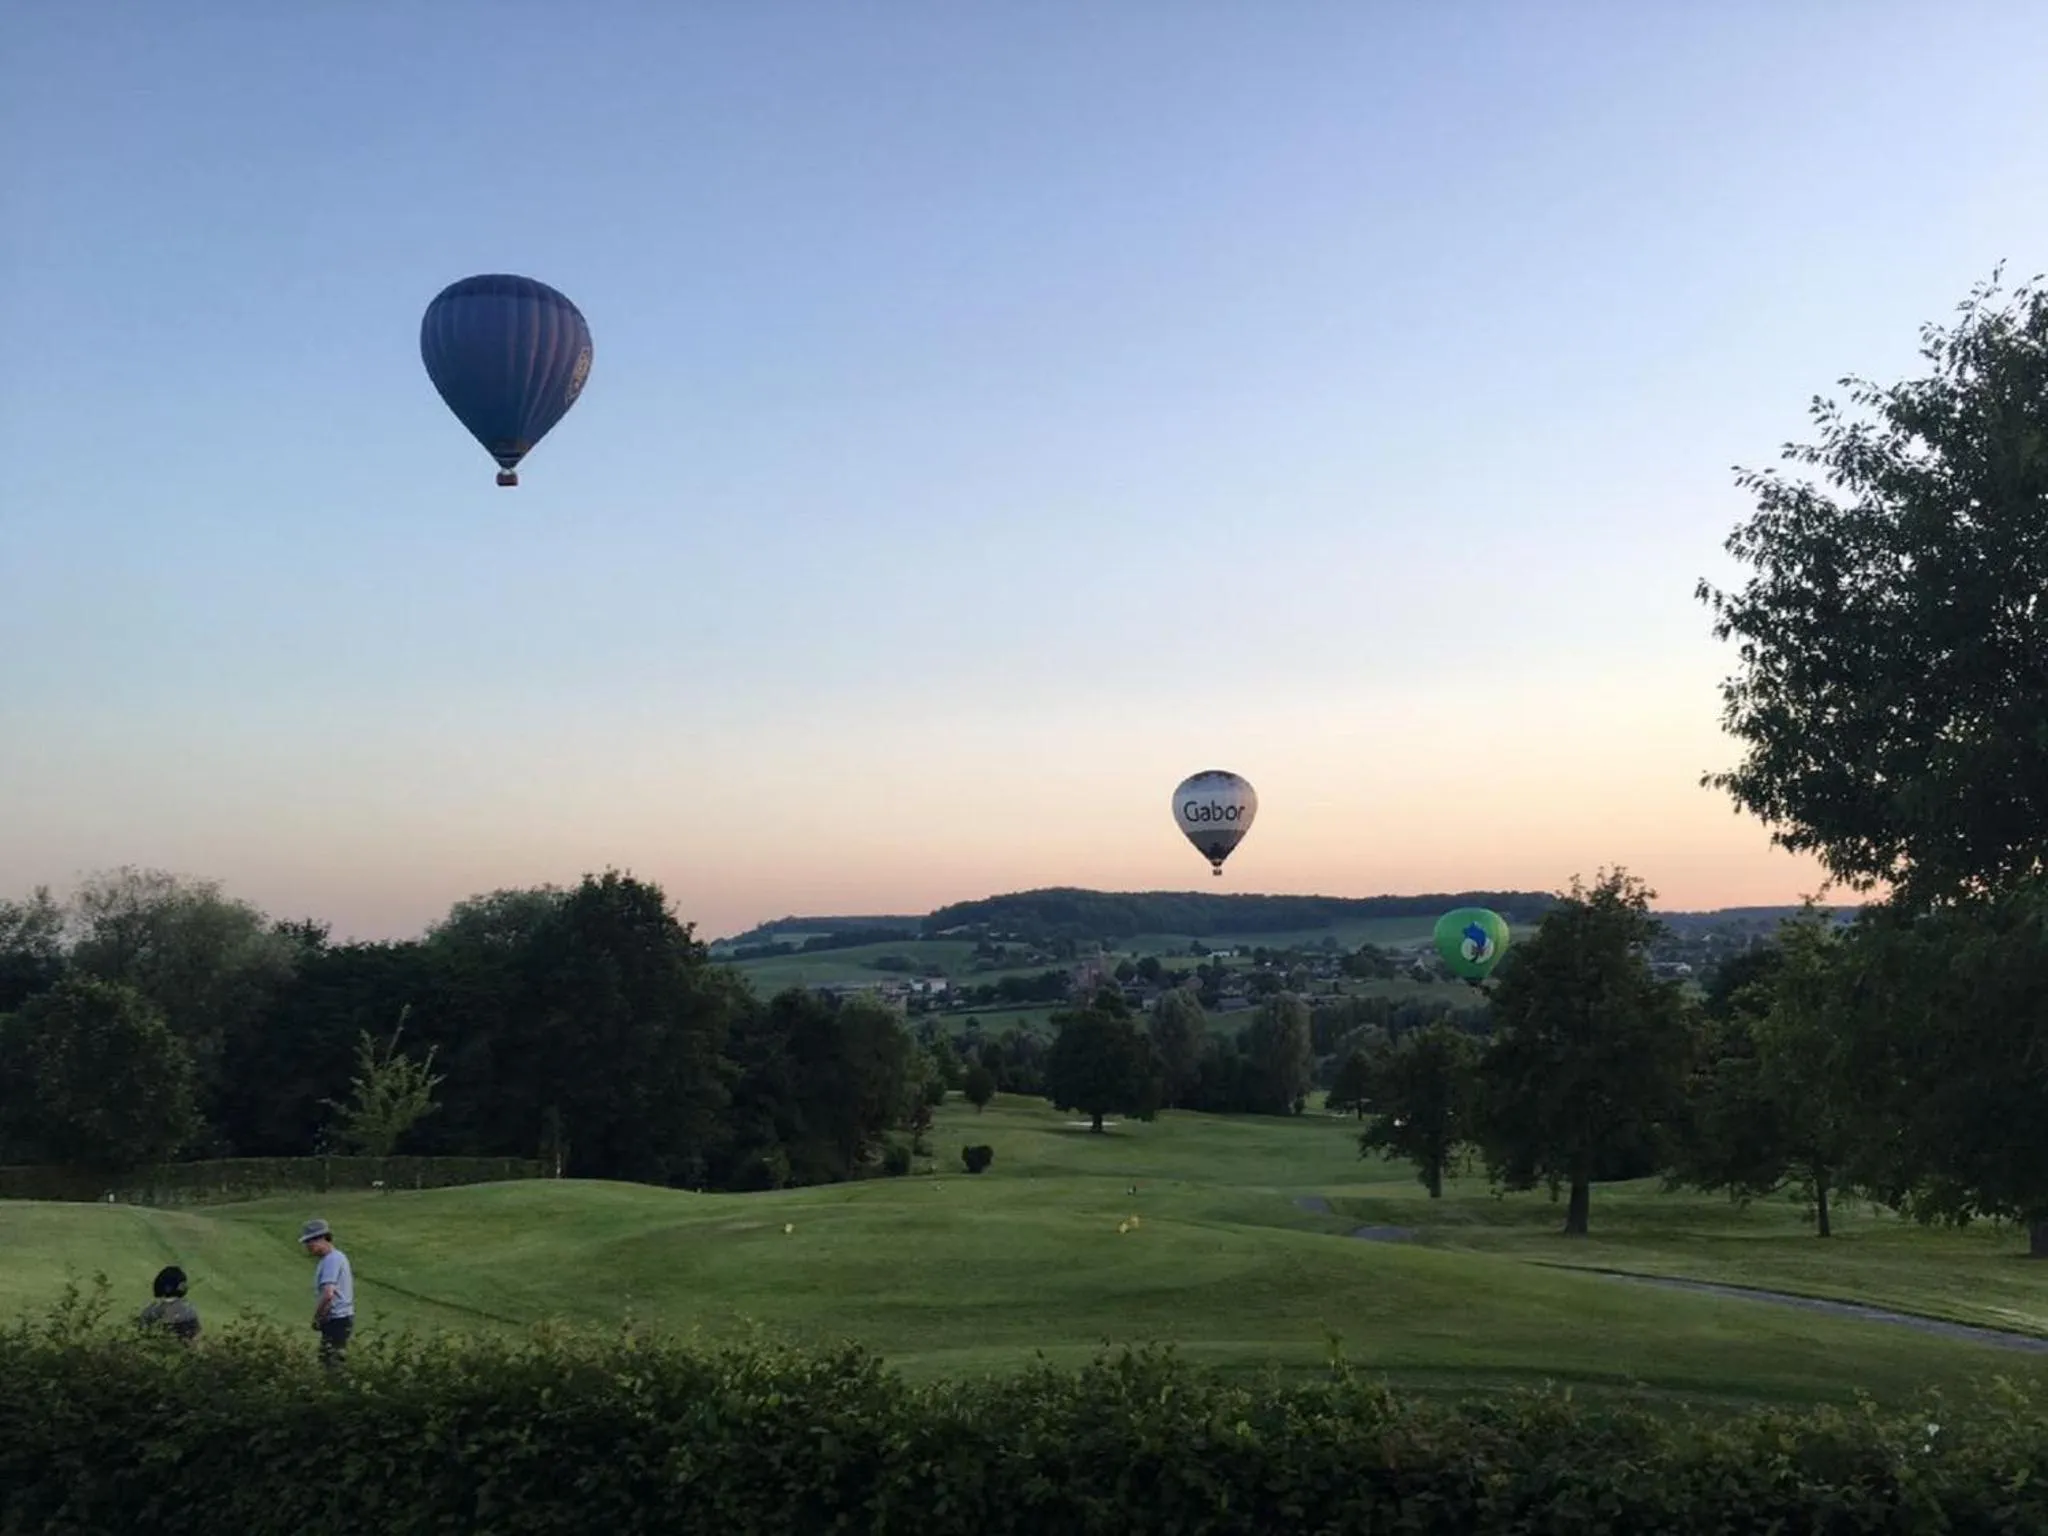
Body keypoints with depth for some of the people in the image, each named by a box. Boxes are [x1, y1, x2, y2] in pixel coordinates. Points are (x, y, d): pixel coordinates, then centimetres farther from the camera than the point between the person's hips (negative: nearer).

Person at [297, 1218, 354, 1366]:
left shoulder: (332, 1259, -17)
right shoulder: (337, 1257, 15)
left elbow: (328, 1294, -25)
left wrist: (316, 1317, -12)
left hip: (336, 1320, -10)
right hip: (341, 1318, 10)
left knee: (330, 1361, -8)